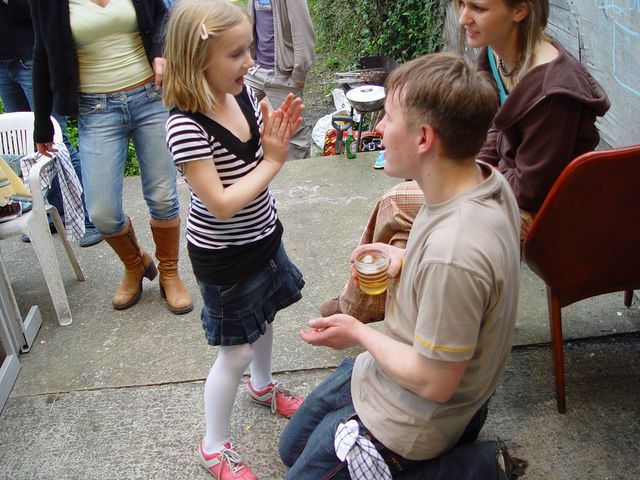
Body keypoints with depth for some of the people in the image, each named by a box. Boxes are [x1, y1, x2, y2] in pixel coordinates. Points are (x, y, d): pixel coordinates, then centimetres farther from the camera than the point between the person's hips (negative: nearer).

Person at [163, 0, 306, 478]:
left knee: (265, 316, 27)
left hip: (263, 237, 8)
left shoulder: (243, 93, -8)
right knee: (237, 350, 5)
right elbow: (221, 205, -30)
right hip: (223, 256, -7)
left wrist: (277, 136, -16)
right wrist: (274, 160, -24)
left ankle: (263, 386, 57)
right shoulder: (186, 126, -29)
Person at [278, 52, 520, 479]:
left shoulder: (452, 255, -39)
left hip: (402, 423, -9)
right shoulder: (488, 180, -10)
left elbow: (434, 384, -28)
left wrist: (358, 332, -14)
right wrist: (404, 257, -4)